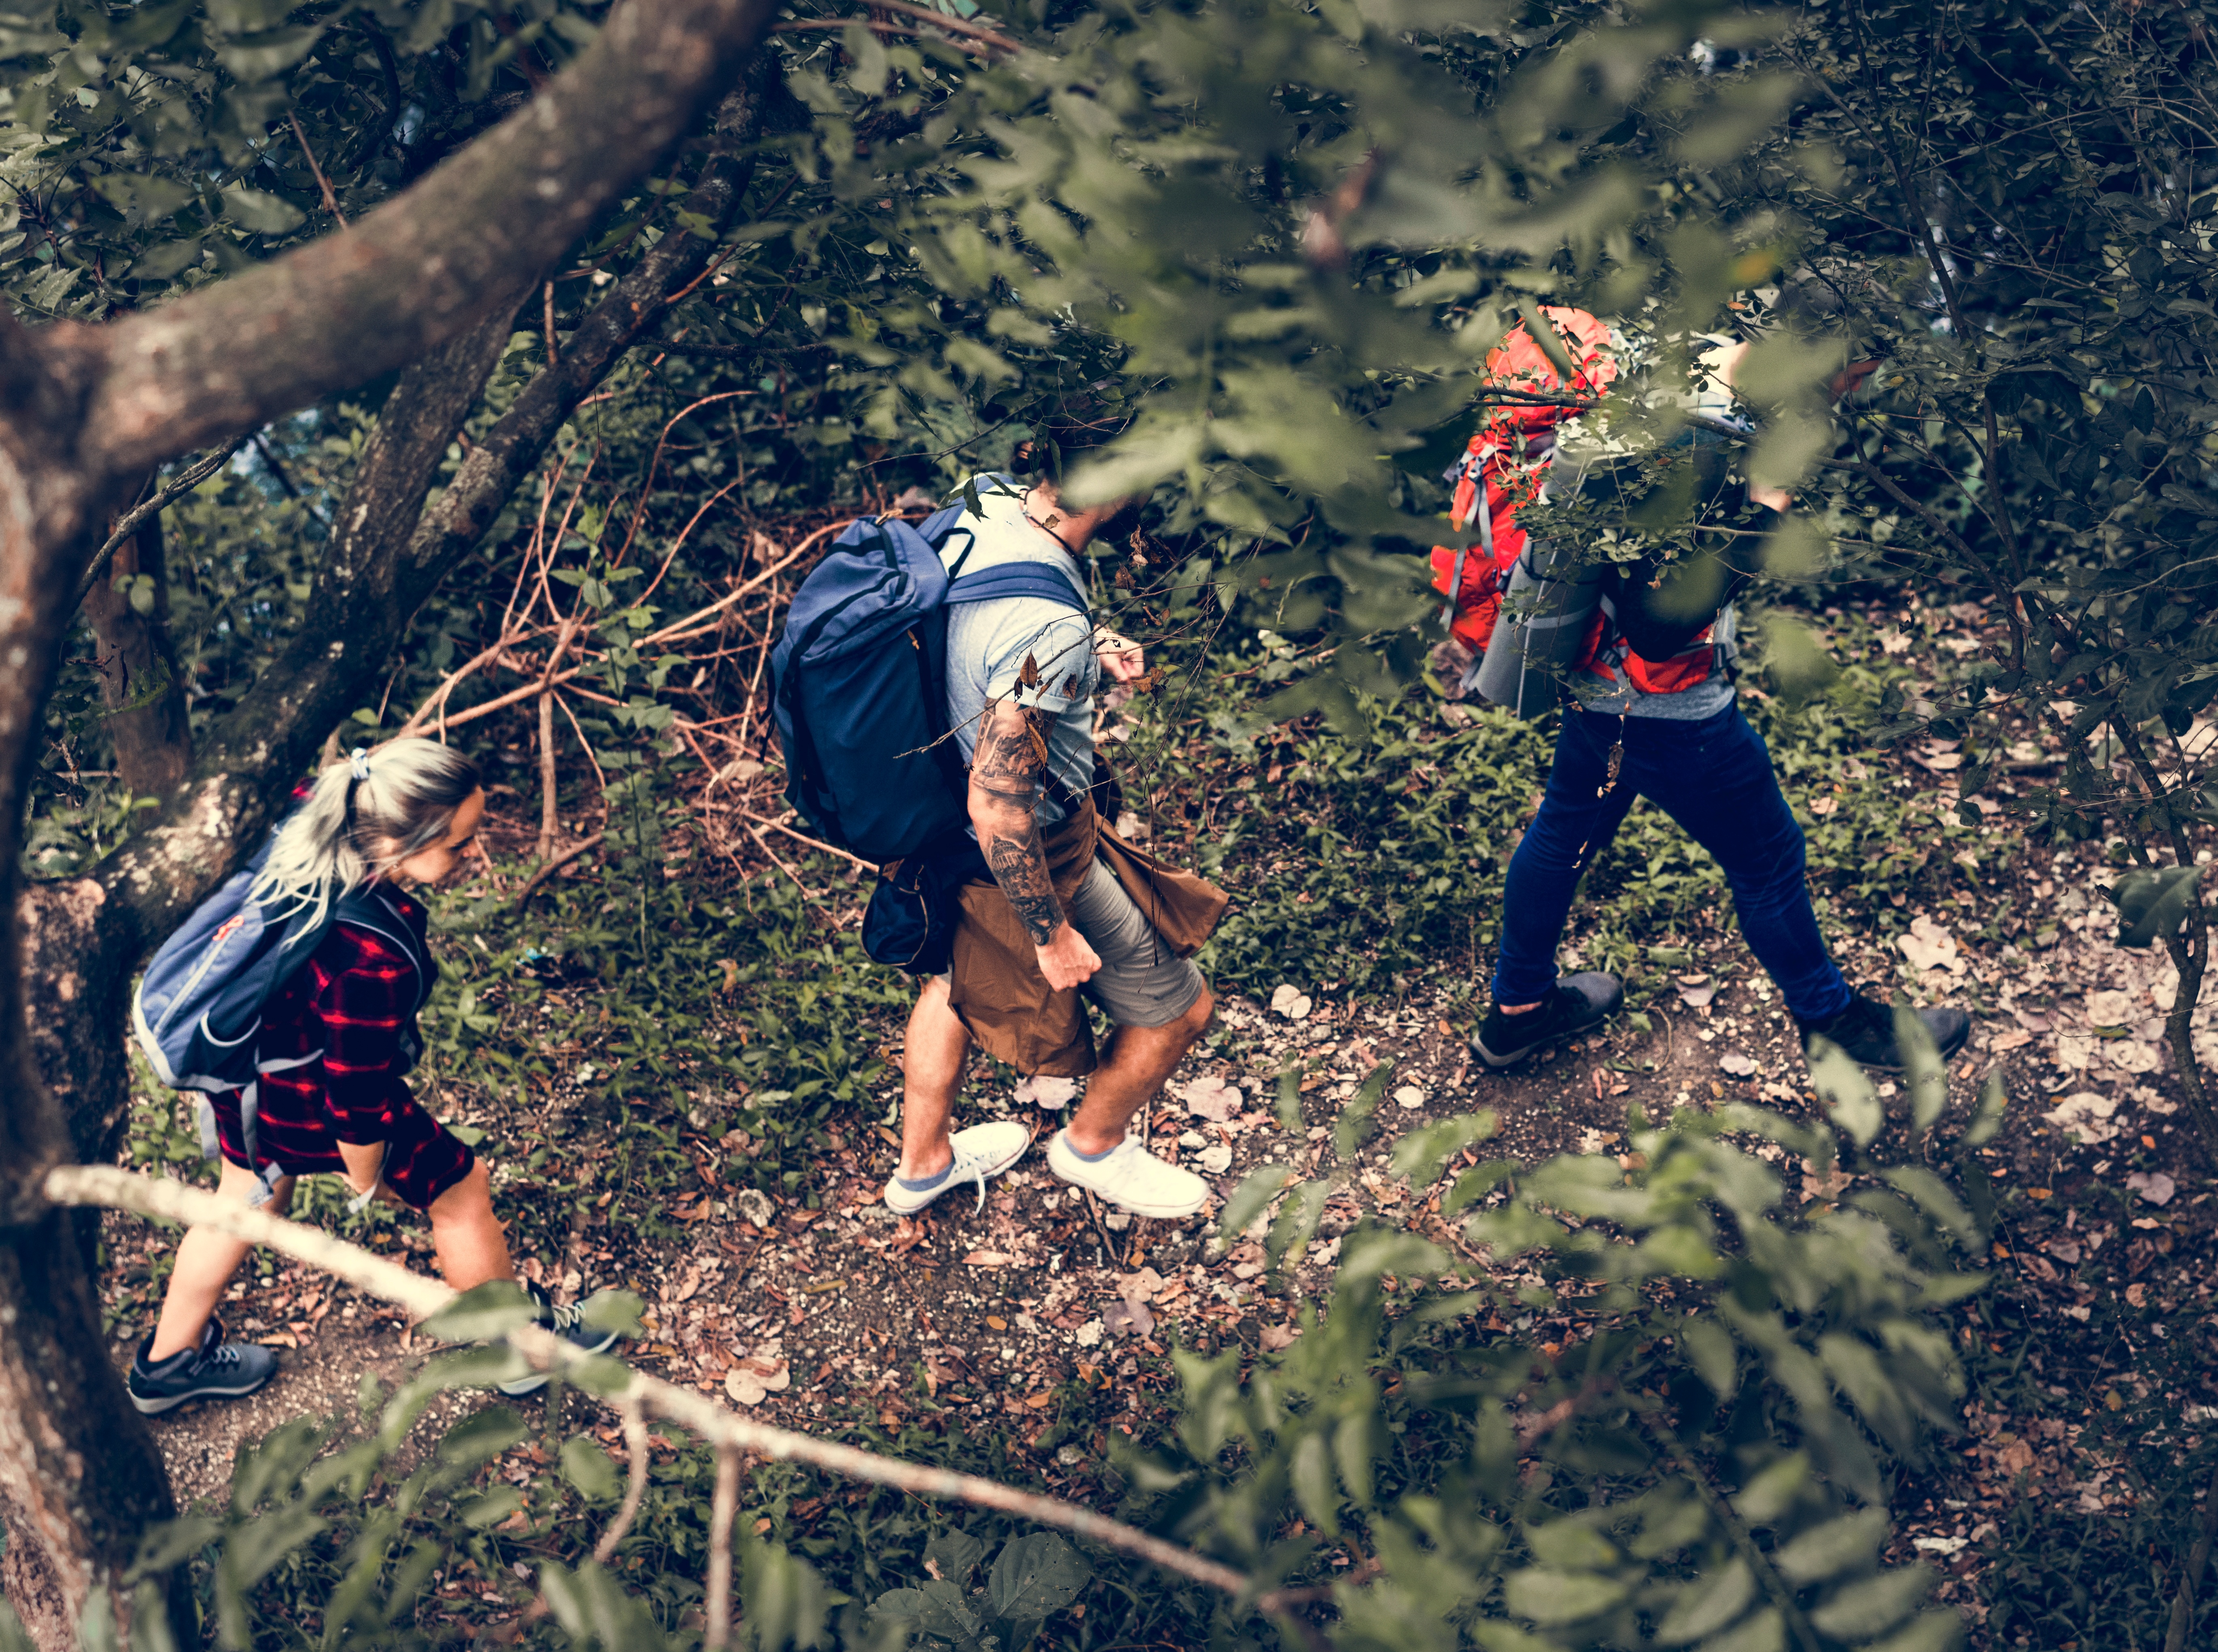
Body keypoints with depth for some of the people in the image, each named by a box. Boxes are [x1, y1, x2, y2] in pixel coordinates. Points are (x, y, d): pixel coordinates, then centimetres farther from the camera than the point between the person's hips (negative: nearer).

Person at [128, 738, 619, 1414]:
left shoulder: (310, 818, -21)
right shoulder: (372, 962, -41)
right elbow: (356, 1088, -26)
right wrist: (366, 1175, -6)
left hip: (236, 1040, 8)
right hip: (300, 1097, -8)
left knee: (251, 1191, 33)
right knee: (459, 1187, 15)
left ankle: (167, 1363, 53)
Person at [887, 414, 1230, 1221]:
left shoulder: (983, 508, -12)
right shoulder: (1049, 629, -38)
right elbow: (999, 808, -33)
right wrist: (1052, 934, -20)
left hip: (937, 820, 9)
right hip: (1033, 853, -9)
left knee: (962, 972, 34)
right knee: (1179, 1007, 16)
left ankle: (924, 1163, 55)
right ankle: (1093, 1145, 43)